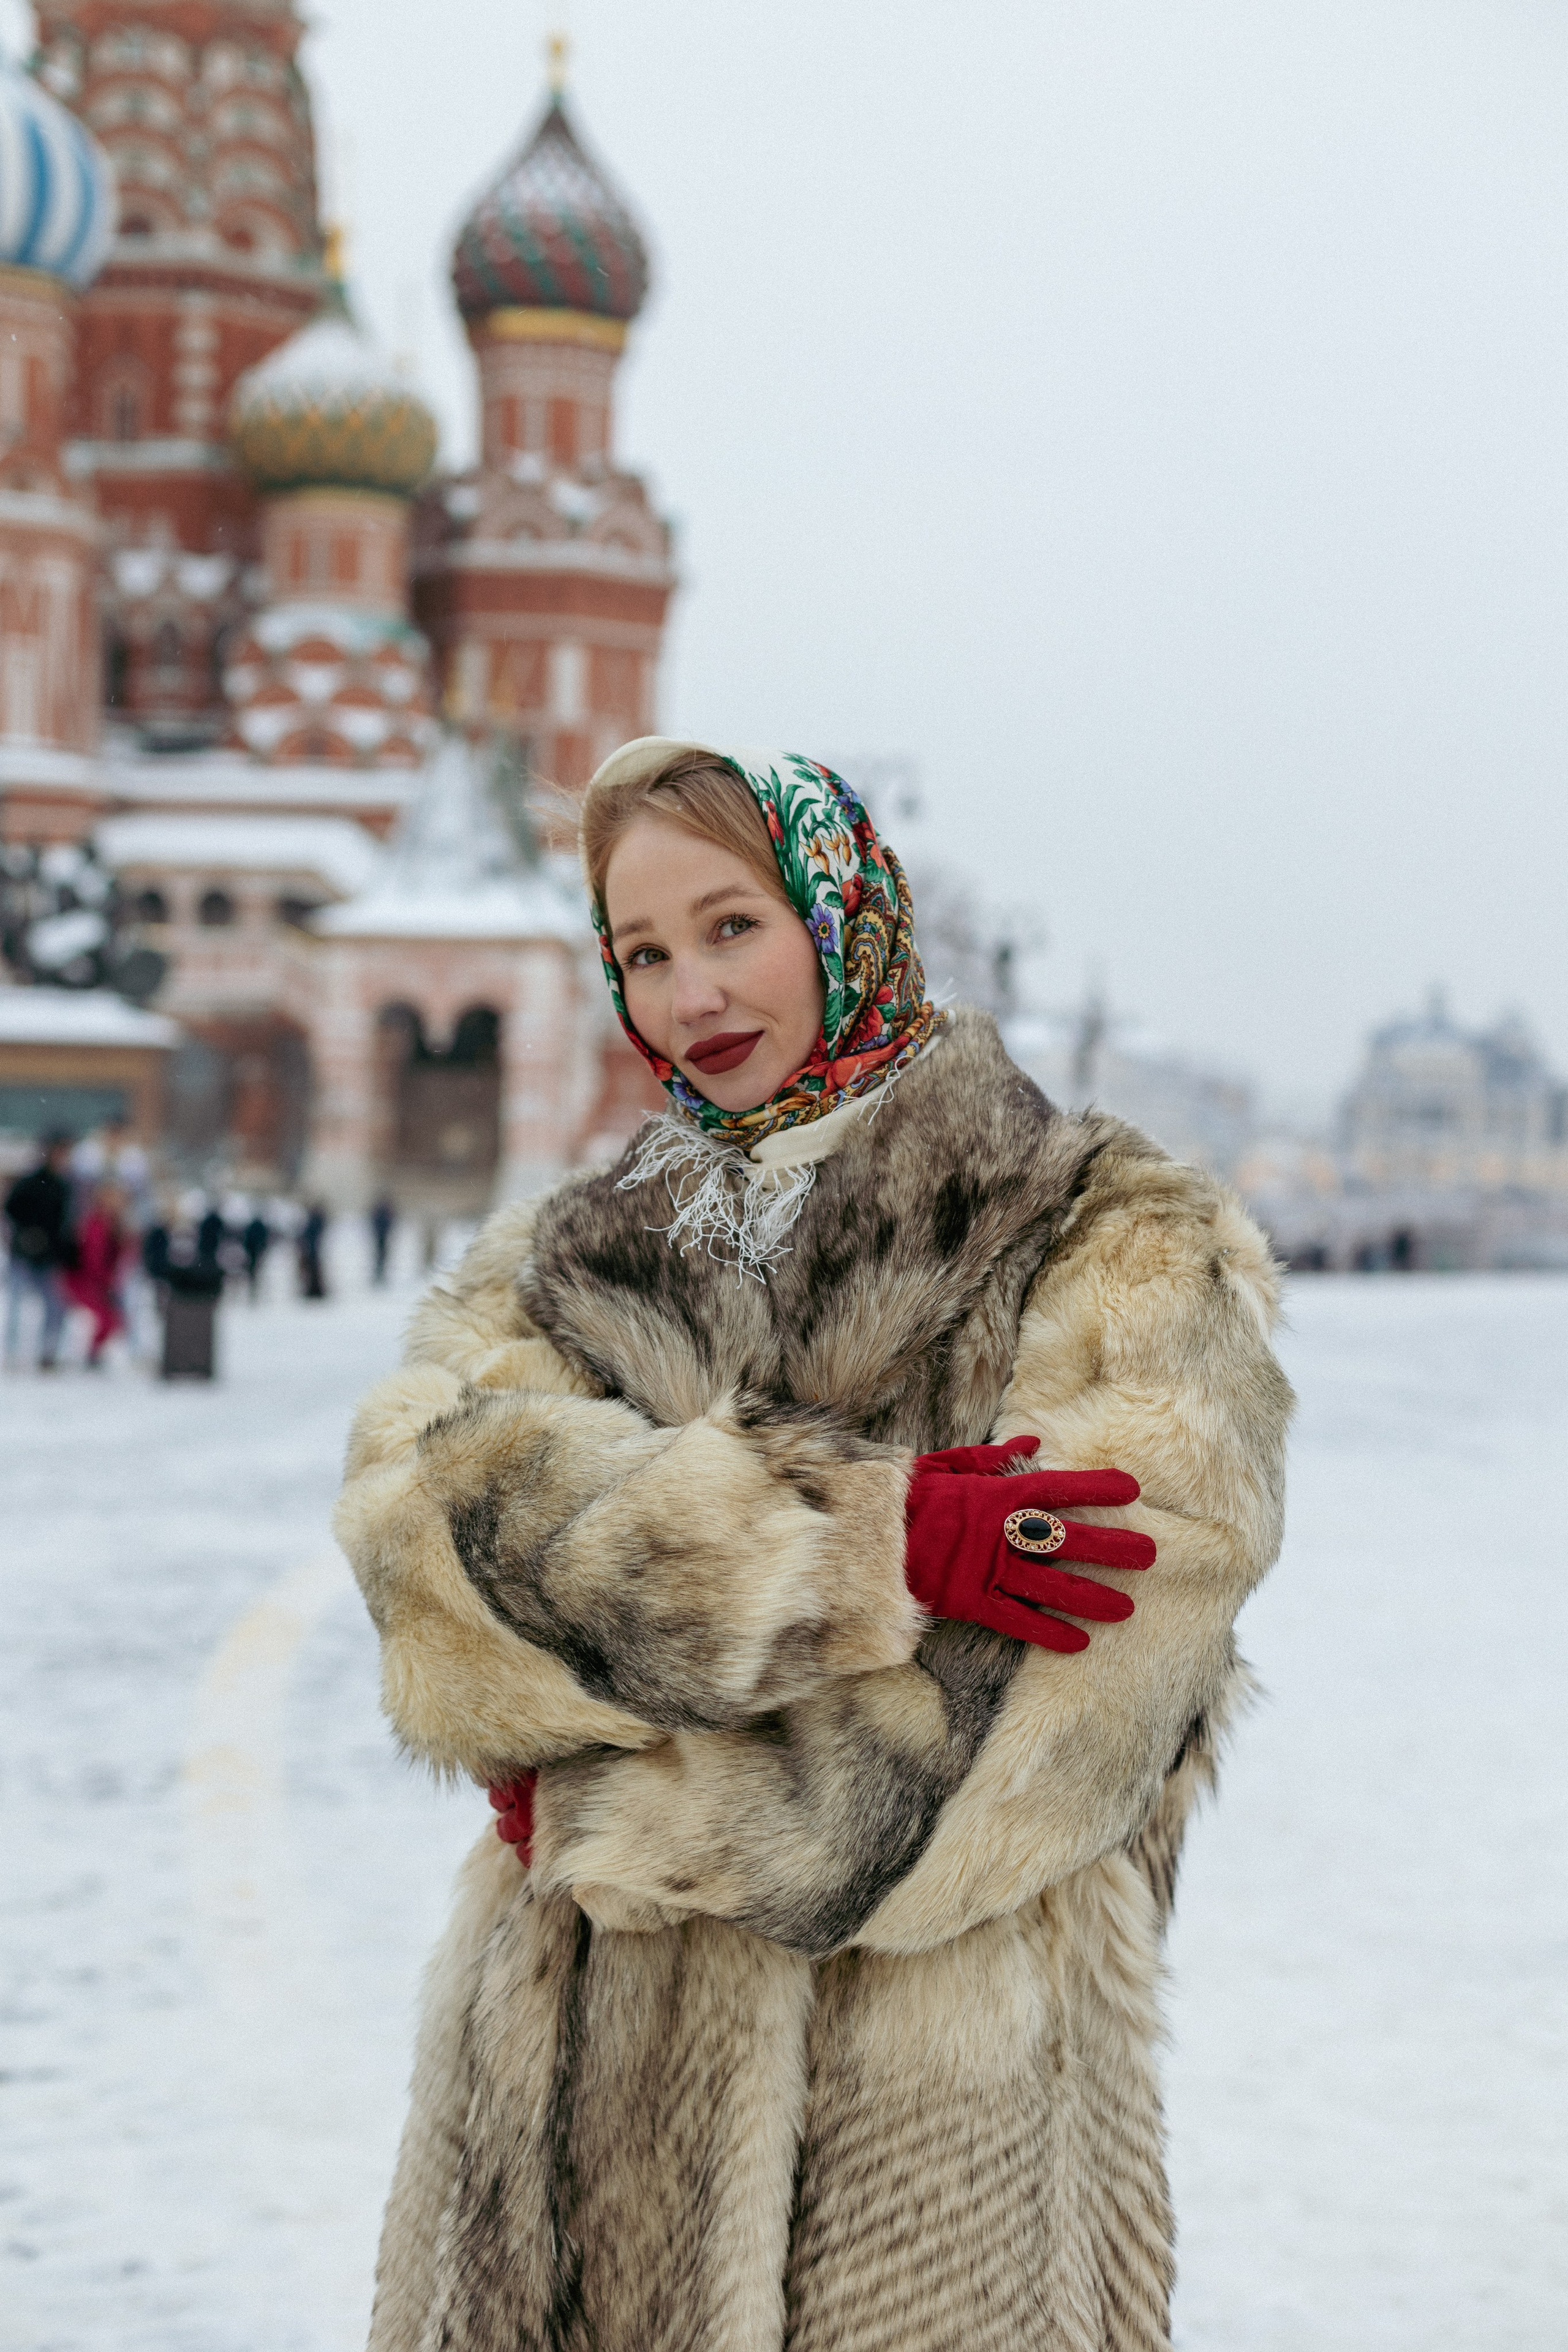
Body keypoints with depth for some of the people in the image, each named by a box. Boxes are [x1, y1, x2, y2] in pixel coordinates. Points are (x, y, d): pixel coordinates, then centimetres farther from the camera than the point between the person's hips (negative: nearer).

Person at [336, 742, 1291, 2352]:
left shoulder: (1113, 1244, 3)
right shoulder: (563, 1265, 16)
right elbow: (427, 1503, -6)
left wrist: (629, 1808, -11)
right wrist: (870, 1540, -18)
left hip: (924, 2058, -3)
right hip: (571, 2053, 4)